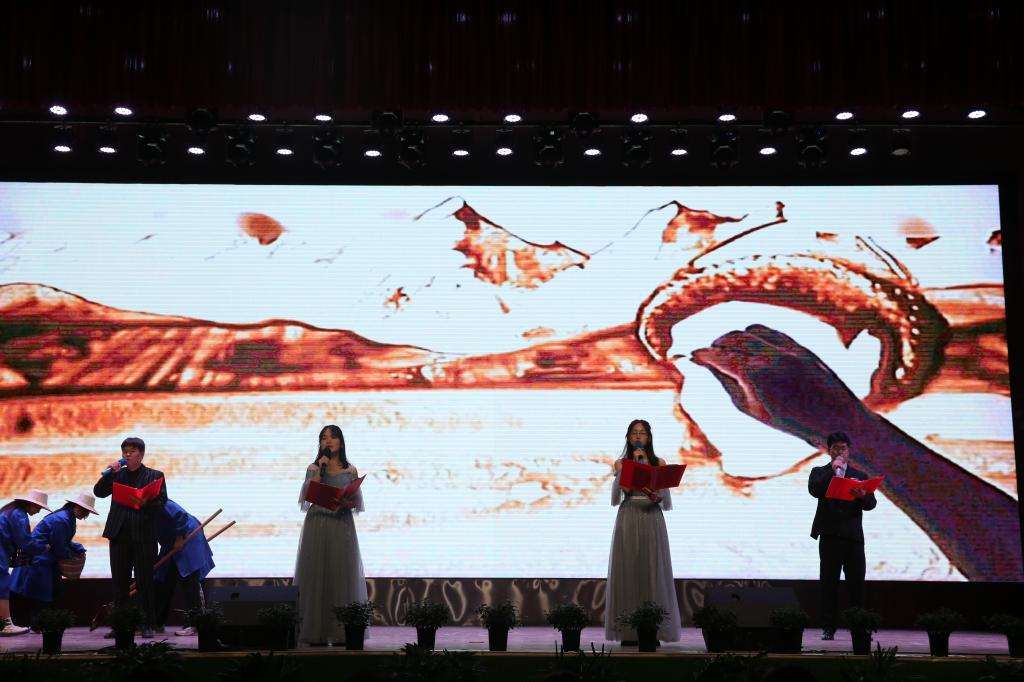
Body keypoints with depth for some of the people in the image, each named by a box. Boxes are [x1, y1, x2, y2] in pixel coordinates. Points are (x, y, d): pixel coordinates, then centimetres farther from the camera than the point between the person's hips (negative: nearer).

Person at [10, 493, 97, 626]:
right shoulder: (61, 520, -25)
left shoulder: (68, 518, 7)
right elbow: (59, 548, -22)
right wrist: (72, 555, -5)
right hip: (38, 561, -10)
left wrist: (79, 549, 0)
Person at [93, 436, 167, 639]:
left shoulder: (154, 475, 6)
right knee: (119, 583, 7)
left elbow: (161, 501, -3)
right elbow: (99, 492, 6)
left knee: (145, 583, -1)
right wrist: (110, 474, -6)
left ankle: (147, 625, 4)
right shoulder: (117, 474, 15)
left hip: (143, 536, -3)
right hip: (119, 535, 3)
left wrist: (144, 502, -21)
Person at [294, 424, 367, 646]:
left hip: (341, 526, 0)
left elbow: (357, 502, 9)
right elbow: (307, 496, -6)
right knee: (317, 575, -3)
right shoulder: (313, 468, 8)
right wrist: (320, 470, -10)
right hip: (317, 526, 0)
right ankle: (316, 632, 0)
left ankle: (341, 632, 1)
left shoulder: (350, 470, 9)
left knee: (341, 575, -3)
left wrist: (348, 503, -13)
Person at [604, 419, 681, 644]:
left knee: (652, 571, -3)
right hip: (628, 521, 0)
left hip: (652, 522, 1)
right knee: (628, 572, -3)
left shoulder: (659, 463, 9)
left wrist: (658, 497, -16)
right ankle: (628, 631, 2)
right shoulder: (621, 463, 8)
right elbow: (615, 497, -8)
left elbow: (668, 503, 7)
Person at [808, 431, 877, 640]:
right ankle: (828, 627, 3)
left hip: (853, 536, 1)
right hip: (829, 535, -1)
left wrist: (863, 496, -18)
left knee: (857, 582, 0)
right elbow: (814, 490, -11)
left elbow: (871, 504, 4)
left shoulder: (859, 476, 15)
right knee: (829, 583, 0)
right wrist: (832, 470, -11)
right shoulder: (820, 472, 11)